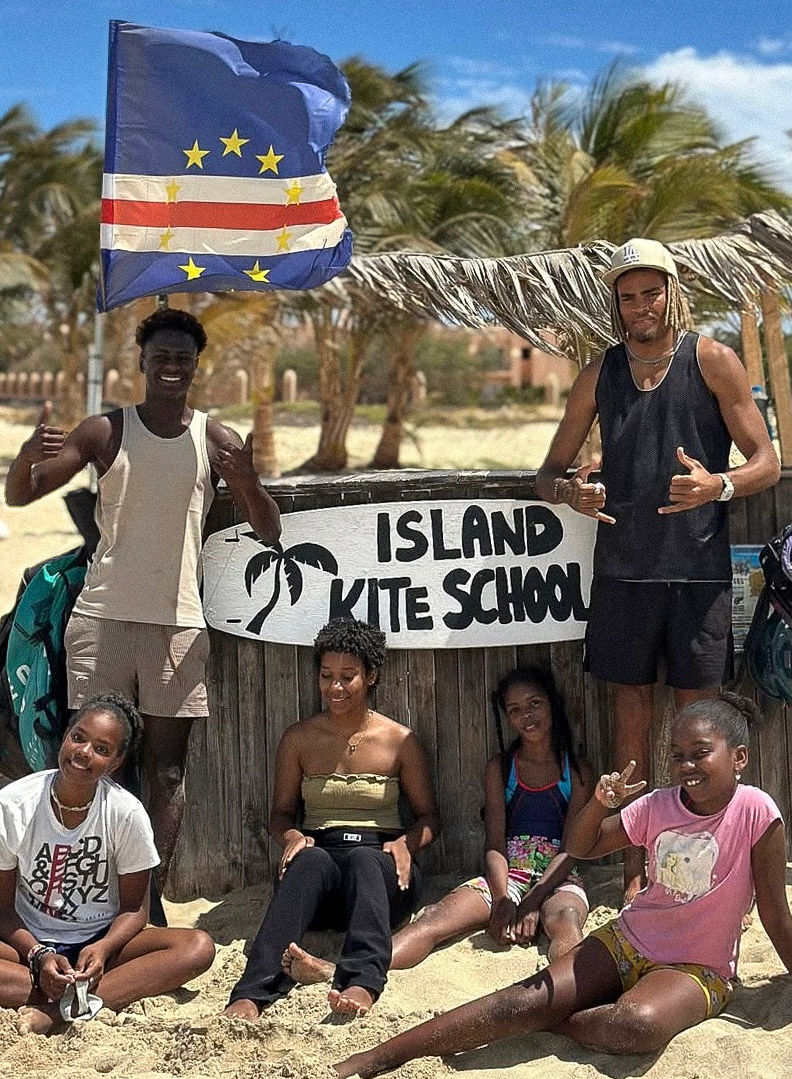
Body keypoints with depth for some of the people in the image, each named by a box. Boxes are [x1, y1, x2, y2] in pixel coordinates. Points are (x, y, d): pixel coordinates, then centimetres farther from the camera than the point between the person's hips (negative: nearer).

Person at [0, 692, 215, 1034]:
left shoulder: (127, 813, -11)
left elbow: (134, 908, -3)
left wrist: (102, 949, -24)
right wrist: (39, 956, -23)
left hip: (102, 944, 1)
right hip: (30, 943, -1)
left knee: (198, 947, -27)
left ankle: (55, 1010, -33)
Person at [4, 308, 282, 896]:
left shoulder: (217, 441, 3)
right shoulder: (107, 430, 2)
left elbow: (270, 533, 2)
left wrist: (249, 484, -20)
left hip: (179, 622, 1)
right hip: (102, 616, 0)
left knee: (168, 769, 1)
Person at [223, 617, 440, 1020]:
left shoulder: (400, 741, 7)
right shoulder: (299, 739, 11)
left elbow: (428, 815, 12)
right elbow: (281, 812, 17)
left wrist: (405, 843, -10)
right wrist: (292, 836, -7)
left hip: (379, 867, -1)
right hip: (320, 855, 1)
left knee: (363, 857, -38)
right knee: (310, 860, -37)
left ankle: (362, 983, -61)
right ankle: (251, 994, -56)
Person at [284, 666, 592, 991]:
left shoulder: (578, 772, 12)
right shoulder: (499, 768, 17)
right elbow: (495, 845, 5)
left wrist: (533, 900, -16)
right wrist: (503, 900, -16)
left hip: (558, 880, -2)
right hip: (508, 875, 2)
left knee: (565, 918, -40)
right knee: (438, 916, -28)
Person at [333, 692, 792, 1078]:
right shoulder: (658, 805, -2)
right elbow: (580, 848, 6)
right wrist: (601, 803, -14)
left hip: (697, 968, -3)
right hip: (626, 940, 4)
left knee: (639, 1024, -39)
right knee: (525, 999, -17)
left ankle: (548, 1023, -12)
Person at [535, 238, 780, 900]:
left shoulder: (712, 362, 1)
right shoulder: (600, 374, 10)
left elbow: (767, 463, -1)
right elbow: (549, 473, 13)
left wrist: (718, 485, -22)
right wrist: (571, 491, -11)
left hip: (699, 568, -2)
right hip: (623, 567, 2)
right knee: (632, 710, 6)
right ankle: (636, 864, 14)